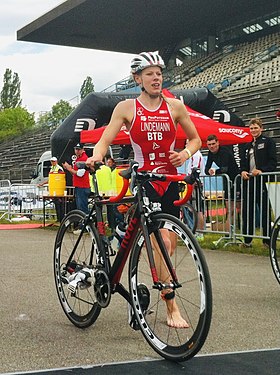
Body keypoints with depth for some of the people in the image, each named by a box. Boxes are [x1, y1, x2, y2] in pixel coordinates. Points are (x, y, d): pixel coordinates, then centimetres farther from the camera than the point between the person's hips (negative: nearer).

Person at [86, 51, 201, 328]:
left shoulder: (175, 106, 6)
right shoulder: (127, 108, 1)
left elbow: (195, 139, 14)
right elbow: (104, 141, -5)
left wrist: (186, 153, -7)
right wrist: (95, 157, -26)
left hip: (170, 183, 4)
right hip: (142, 181, -4)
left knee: (169, 246, 7)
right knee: (161, 241, -18)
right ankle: (172, 308, -11)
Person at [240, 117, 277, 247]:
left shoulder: (268, 142, 4)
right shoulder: (247, 146, 22)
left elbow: (273, 162, -5)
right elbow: (243, 163, 18)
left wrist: (262, 170, -20)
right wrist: (243, 171, -4)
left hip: (262, 180, -5)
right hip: (248, 181, 5)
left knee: (265, 211, -2)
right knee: (247, 211, 4)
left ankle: (268, 240, 5)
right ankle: (247, 240, 10)